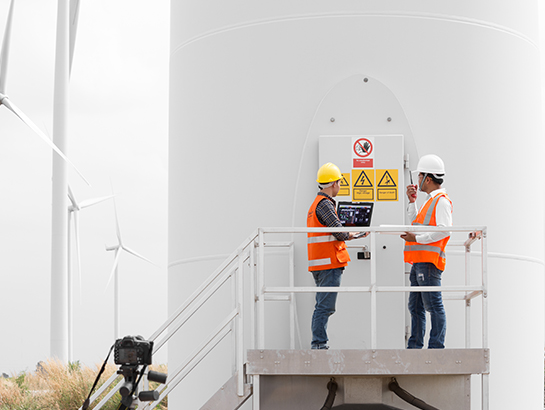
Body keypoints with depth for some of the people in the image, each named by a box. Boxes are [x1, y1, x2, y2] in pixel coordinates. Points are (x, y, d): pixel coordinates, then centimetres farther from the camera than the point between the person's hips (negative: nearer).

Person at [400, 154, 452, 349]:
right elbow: (417, 223, 34)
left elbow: (444, 230, -20)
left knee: (433, 304, -9)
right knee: (415, 306, 13)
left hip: (429, 262, -11)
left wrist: (417, 238, -18)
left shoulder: (441, 201, -9)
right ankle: (415, 346, 19)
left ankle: (436, 346, -9)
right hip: (419, 261, 11)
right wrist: (412, 201, 25)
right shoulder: (431, 201, 22)